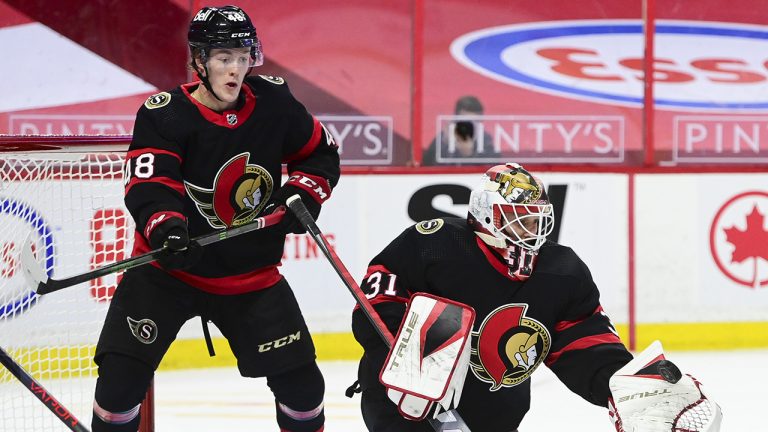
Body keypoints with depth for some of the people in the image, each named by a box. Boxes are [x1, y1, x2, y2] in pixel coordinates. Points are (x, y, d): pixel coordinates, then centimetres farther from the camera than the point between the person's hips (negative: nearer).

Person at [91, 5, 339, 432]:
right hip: (170, 267, -3)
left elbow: (321, 153, 9)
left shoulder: (273, 100, -4)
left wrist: (303, 195, -8)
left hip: (251, 272, 3)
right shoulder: (164, 114, -15)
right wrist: (165, 227, -45)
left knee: (299, 376, 3)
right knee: (122, 369, -12)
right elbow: (148, 185, -26)